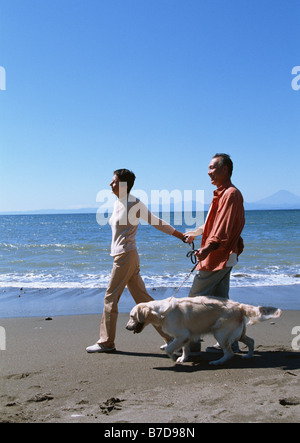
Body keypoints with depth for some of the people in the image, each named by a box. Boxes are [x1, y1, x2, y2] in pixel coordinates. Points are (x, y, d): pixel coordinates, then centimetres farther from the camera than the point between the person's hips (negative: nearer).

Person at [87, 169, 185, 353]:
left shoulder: (133, 203, -11)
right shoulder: (117, 203, 14)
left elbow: (157, 222, -5)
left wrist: (181, 235, -1)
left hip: (126, 256, -9)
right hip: (120, 255, 9)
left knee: (111, 297, -2)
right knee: (142, 298, 10)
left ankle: (106, 342, 9)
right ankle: (170, 334, 15)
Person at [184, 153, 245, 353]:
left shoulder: (231, 194, -15)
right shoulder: (223, 193, 17)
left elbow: (223, 228, -25)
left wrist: (207, 248, -35)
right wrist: (196, 232, 39)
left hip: (217, 257, -10)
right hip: (223, 258, 10)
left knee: (195, 298, -4)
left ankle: (191, 341, 3)